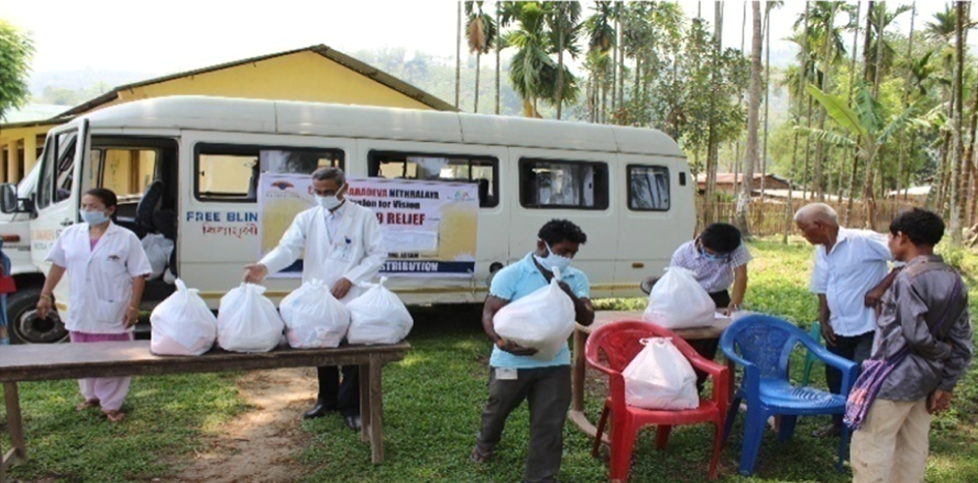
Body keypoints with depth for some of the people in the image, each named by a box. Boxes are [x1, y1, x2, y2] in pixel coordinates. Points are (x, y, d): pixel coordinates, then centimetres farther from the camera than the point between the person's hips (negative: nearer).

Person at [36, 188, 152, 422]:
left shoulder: (126, 239, -7)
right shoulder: (70, 234, 5)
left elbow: (138, 274, -8)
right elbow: (58, 266, 13)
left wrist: (133, 306, -14)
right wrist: (45, 295, 10)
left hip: (112, 314, -4)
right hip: (79, 313, 5)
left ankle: (111, 405, 13)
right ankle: (91, 396, 35)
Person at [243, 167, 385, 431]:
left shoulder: (364, 217, 0)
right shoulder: (306, 219, 6)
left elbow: (378, 254, -1)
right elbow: (288, 248, -8)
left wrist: (350, 278, -12)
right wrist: (264, 266, -28)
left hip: (351, 299, -3)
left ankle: (350, 406, 17)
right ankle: (327, 399, 32)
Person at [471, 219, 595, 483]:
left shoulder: (576, 279, 2)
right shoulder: (512, 274, -12)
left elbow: (587, 319, -4)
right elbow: (490, 313, -14)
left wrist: (571, 297, -24)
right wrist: (501, 342, -33)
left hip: (555, 364, 2)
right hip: (511, 362, -2)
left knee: (549, 426, 1)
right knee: (497, 410, 22)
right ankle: (485, 443, 55)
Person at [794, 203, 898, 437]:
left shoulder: (863, 241, -18)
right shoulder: (821, 251, 8)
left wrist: (881, 287, -23)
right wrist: (823, 321, 9)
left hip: (868, 328, -8)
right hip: (837, 329, 8)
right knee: (835, 379, 17)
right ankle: (840, 422, 37)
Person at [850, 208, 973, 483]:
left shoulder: (909, 278, -18)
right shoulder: (954, 281, 8)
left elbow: (916, 335, -21)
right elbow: (963, 343, 8)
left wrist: (942, 351, -1)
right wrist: (946, 386, 10)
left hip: (895, 379, -9)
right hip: (928, 380, 9)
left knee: (871, 445, -1)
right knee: (913, 447, 15)